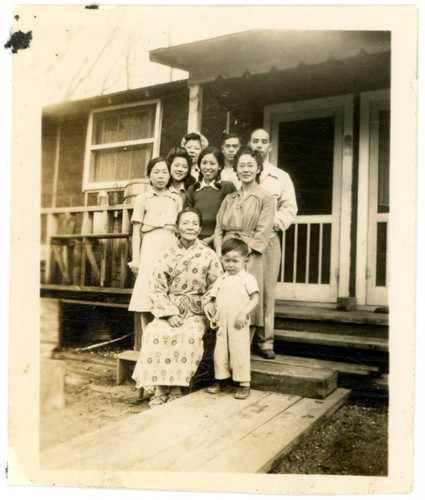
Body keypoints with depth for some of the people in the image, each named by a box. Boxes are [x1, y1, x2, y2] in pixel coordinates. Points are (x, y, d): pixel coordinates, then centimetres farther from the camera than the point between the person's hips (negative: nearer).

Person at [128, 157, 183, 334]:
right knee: (146, 298, -7)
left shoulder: (176, 199, 17)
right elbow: (136, 231, 6)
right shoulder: (142, 199, 11)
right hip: (150, 248, -2)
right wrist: (136, 258, -2)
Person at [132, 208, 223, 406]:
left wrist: (208, 315, -12)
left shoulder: (209, 255, 4)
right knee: (154, 333, -28)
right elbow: (157, 288, 1)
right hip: (169, 310, 1)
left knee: (190, 336, -32)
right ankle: (159, 388, -20)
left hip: (196, 313, -1)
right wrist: (169, 313, -12)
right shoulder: (168, 255, 7)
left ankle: (176, 387, -19)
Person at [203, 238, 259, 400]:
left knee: (240, 351, -3)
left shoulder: (247, 278, -1)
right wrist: (209, 304, -1)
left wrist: (244, 313, -18)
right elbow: (211, 296, 20)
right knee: (220, 351, 9)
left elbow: (255, 298, -8)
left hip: (238, 324, -5)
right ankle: (221, 380, 25)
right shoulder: (221, 280, 14)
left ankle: (244, 383, 8)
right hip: (222, 323, 5)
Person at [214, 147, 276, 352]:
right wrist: (220, 252, -5)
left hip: (250, 257, -4)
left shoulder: (266, 199, 4)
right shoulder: (229, 199, 19)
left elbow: (263, 233, -6)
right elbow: (219, 228, 13)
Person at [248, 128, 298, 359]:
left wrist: (274, 223, -7)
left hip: (268, 239, 0)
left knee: (266, 291, -3)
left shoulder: (281, 177, 17)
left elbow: (289, 208, 10)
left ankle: (265, 342, 3)